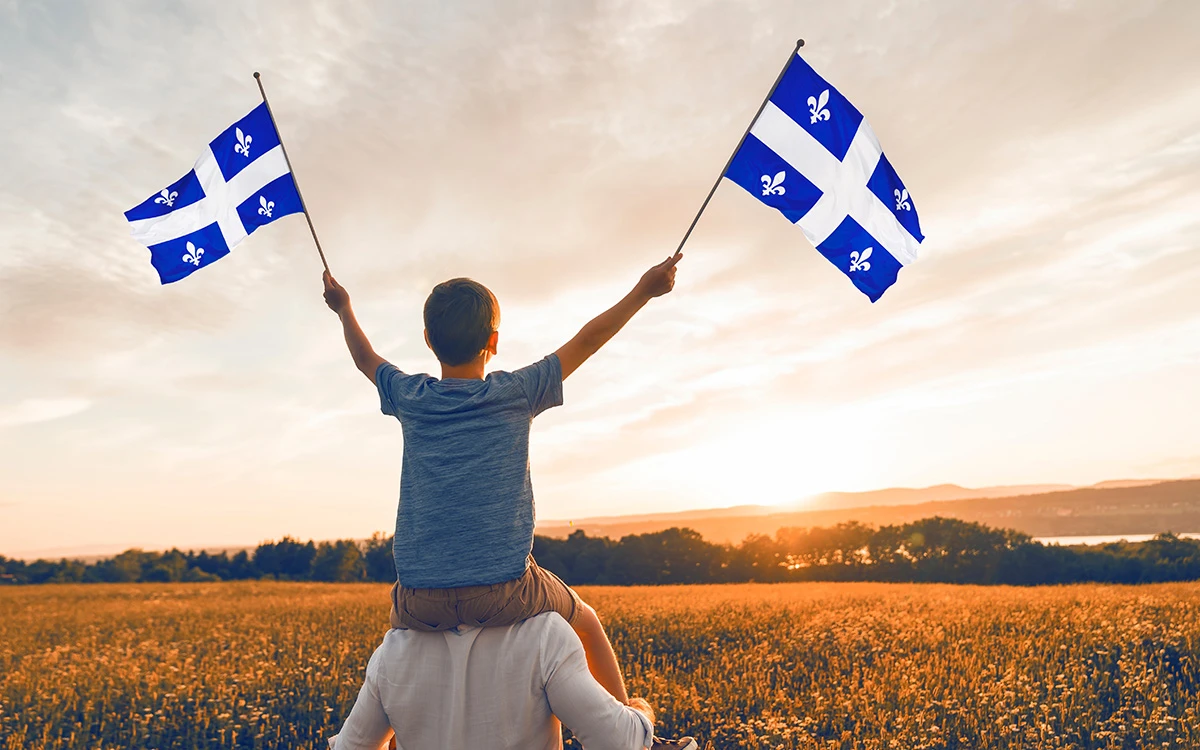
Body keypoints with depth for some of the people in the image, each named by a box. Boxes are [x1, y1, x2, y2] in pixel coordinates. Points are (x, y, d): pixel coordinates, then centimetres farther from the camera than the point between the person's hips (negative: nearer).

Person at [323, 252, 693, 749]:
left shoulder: (411, 400, 5)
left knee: (397, 634, 37)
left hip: (421, 602, 3)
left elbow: (366, 359, 25)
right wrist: (643, 291, 17)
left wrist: (344, 309, 43)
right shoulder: (516, 394, -3)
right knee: (586, 624, 25)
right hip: (502, 595, -2)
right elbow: (585, 342, 6)